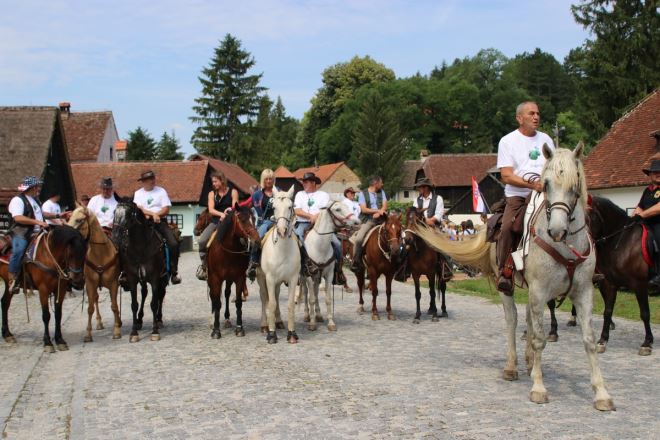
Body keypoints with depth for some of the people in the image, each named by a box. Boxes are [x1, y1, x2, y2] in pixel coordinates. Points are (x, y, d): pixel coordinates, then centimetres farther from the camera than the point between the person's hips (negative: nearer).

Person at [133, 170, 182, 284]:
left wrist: (152, 215, -9)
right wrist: (153, 214, -16)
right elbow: (139, 209, -2)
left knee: (173, 244, -20)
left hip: (160, 221, 0)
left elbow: (166, 210, 1)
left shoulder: (161, 191, 10)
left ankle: (173, 272, -10)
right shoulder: (138, 193, 12)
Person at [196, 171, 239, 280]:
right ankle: (203, 265, -1)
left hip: (228, 222, -2)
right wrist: (221, 214, -20)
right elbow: (211, 210, -1)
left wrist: (230, 210, -22)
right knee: (202, 240, -19)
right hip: (216, 221, 2)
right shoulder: (212, 194, 12)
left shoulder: (233, 192, 6)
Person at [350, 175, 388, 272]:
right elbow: (364, 209, -6)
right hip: (368, 220, -4)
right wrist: (378, 210, -13)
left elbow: (385, 206, 6)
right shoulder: (363, 194, 4)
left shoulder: (381, 192, 17)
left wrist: (379, 213, -14)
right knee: (358, 239, -25)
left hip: (381, 219, 4)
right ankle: (355, 262, -11)